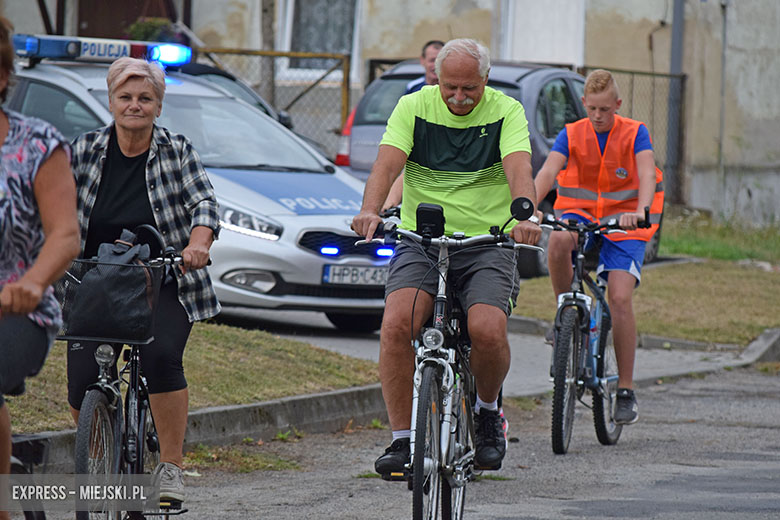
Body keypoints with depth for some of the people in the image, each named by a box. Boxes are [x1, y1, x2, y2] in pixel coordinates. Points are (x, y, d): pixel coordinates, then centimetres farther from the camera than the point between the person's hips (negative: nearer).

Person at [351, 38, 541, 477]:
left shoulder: (506, 112, 0)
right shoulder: (413, 108, 1)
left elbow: (519, 169, -17)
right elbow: (387, 164, -13)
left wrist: (525, 215, -38)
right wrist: (370, 211, -34)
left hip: (487, 242, -1)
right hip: (419, 240, 1)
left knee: (488, 330, -25)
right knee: (397, 324, -24)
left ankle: (488, 410, 8)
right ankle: (403, 440, -13)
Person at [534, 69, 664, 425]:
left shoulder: (635, 134, -9)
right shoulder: (571, 135, -5)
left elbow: (647, 174, -24)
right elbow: (548, 172, -20)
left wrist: (640, 212, -44)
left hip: (624, 221, -1)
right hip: (580, 213, 1)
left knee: (620, 298, -16)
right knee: (558, 240, -35)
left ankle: (626, 391, -7)